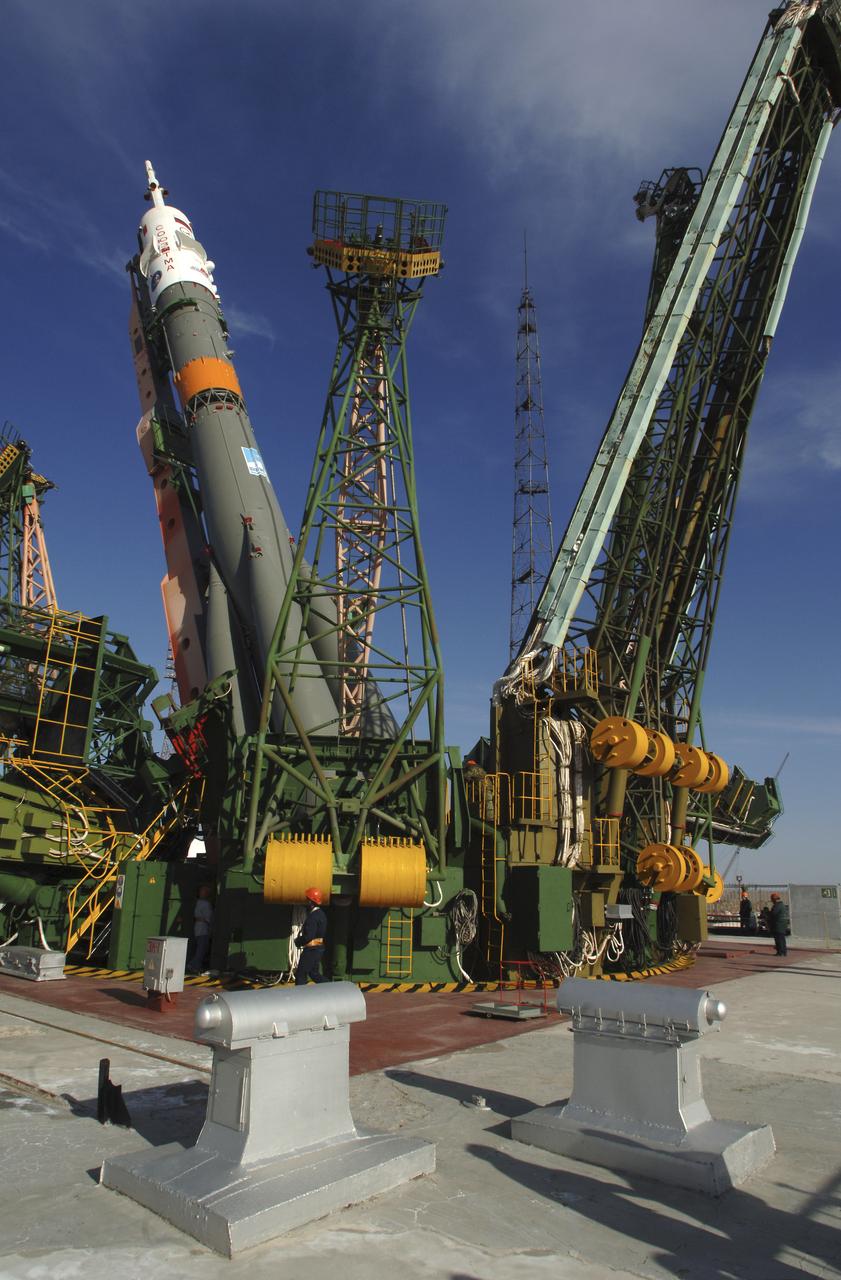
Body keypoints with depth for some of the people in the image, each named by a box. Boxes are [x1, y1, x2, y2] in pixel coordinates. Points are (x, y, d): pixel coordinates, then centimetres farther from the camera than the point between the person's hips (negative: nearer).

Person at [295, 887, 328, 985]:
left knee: (301, 974, 1)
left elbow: (308, 937, -26)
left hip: (311, 950, -10)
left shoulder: (313, 917, -21)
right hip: (319, 948, 10)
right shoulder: (321, 914, 10)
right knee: (314, 973, 19)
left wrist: (298, 941, -6)